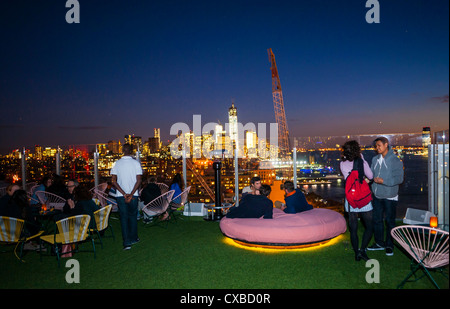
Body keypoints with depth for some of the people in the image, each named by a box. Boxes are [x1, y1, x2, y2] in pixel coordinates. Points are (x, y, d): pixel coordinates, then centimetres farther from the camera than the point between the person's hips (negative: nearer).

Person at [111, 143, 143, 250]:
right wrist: (131, 194, -12)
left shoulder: (117, 163, -2)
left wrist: (124, 194, -8)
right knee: (133, 216, 16)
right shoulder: (136, 163, -6)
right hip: (133, 194, 0)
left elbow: (114, 182, -7)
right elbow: (139, 181, -12)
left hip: (120, 195, 1)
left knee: (124, 218, 6)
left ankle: (127, 242, 5)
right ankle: (133, 238, 25)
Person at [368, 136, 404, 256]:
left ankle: (389, 245, 20)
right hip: (377, 196, 6)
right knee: (377, 220, 13)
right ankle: (379, 243, 27)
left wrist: (383, 181, -23)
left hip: (389, 197, -6)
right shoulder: (375, 159, 8)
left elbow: (399, 179, -17)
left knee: (390, 221, 5)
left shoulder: (395, 161, -11)